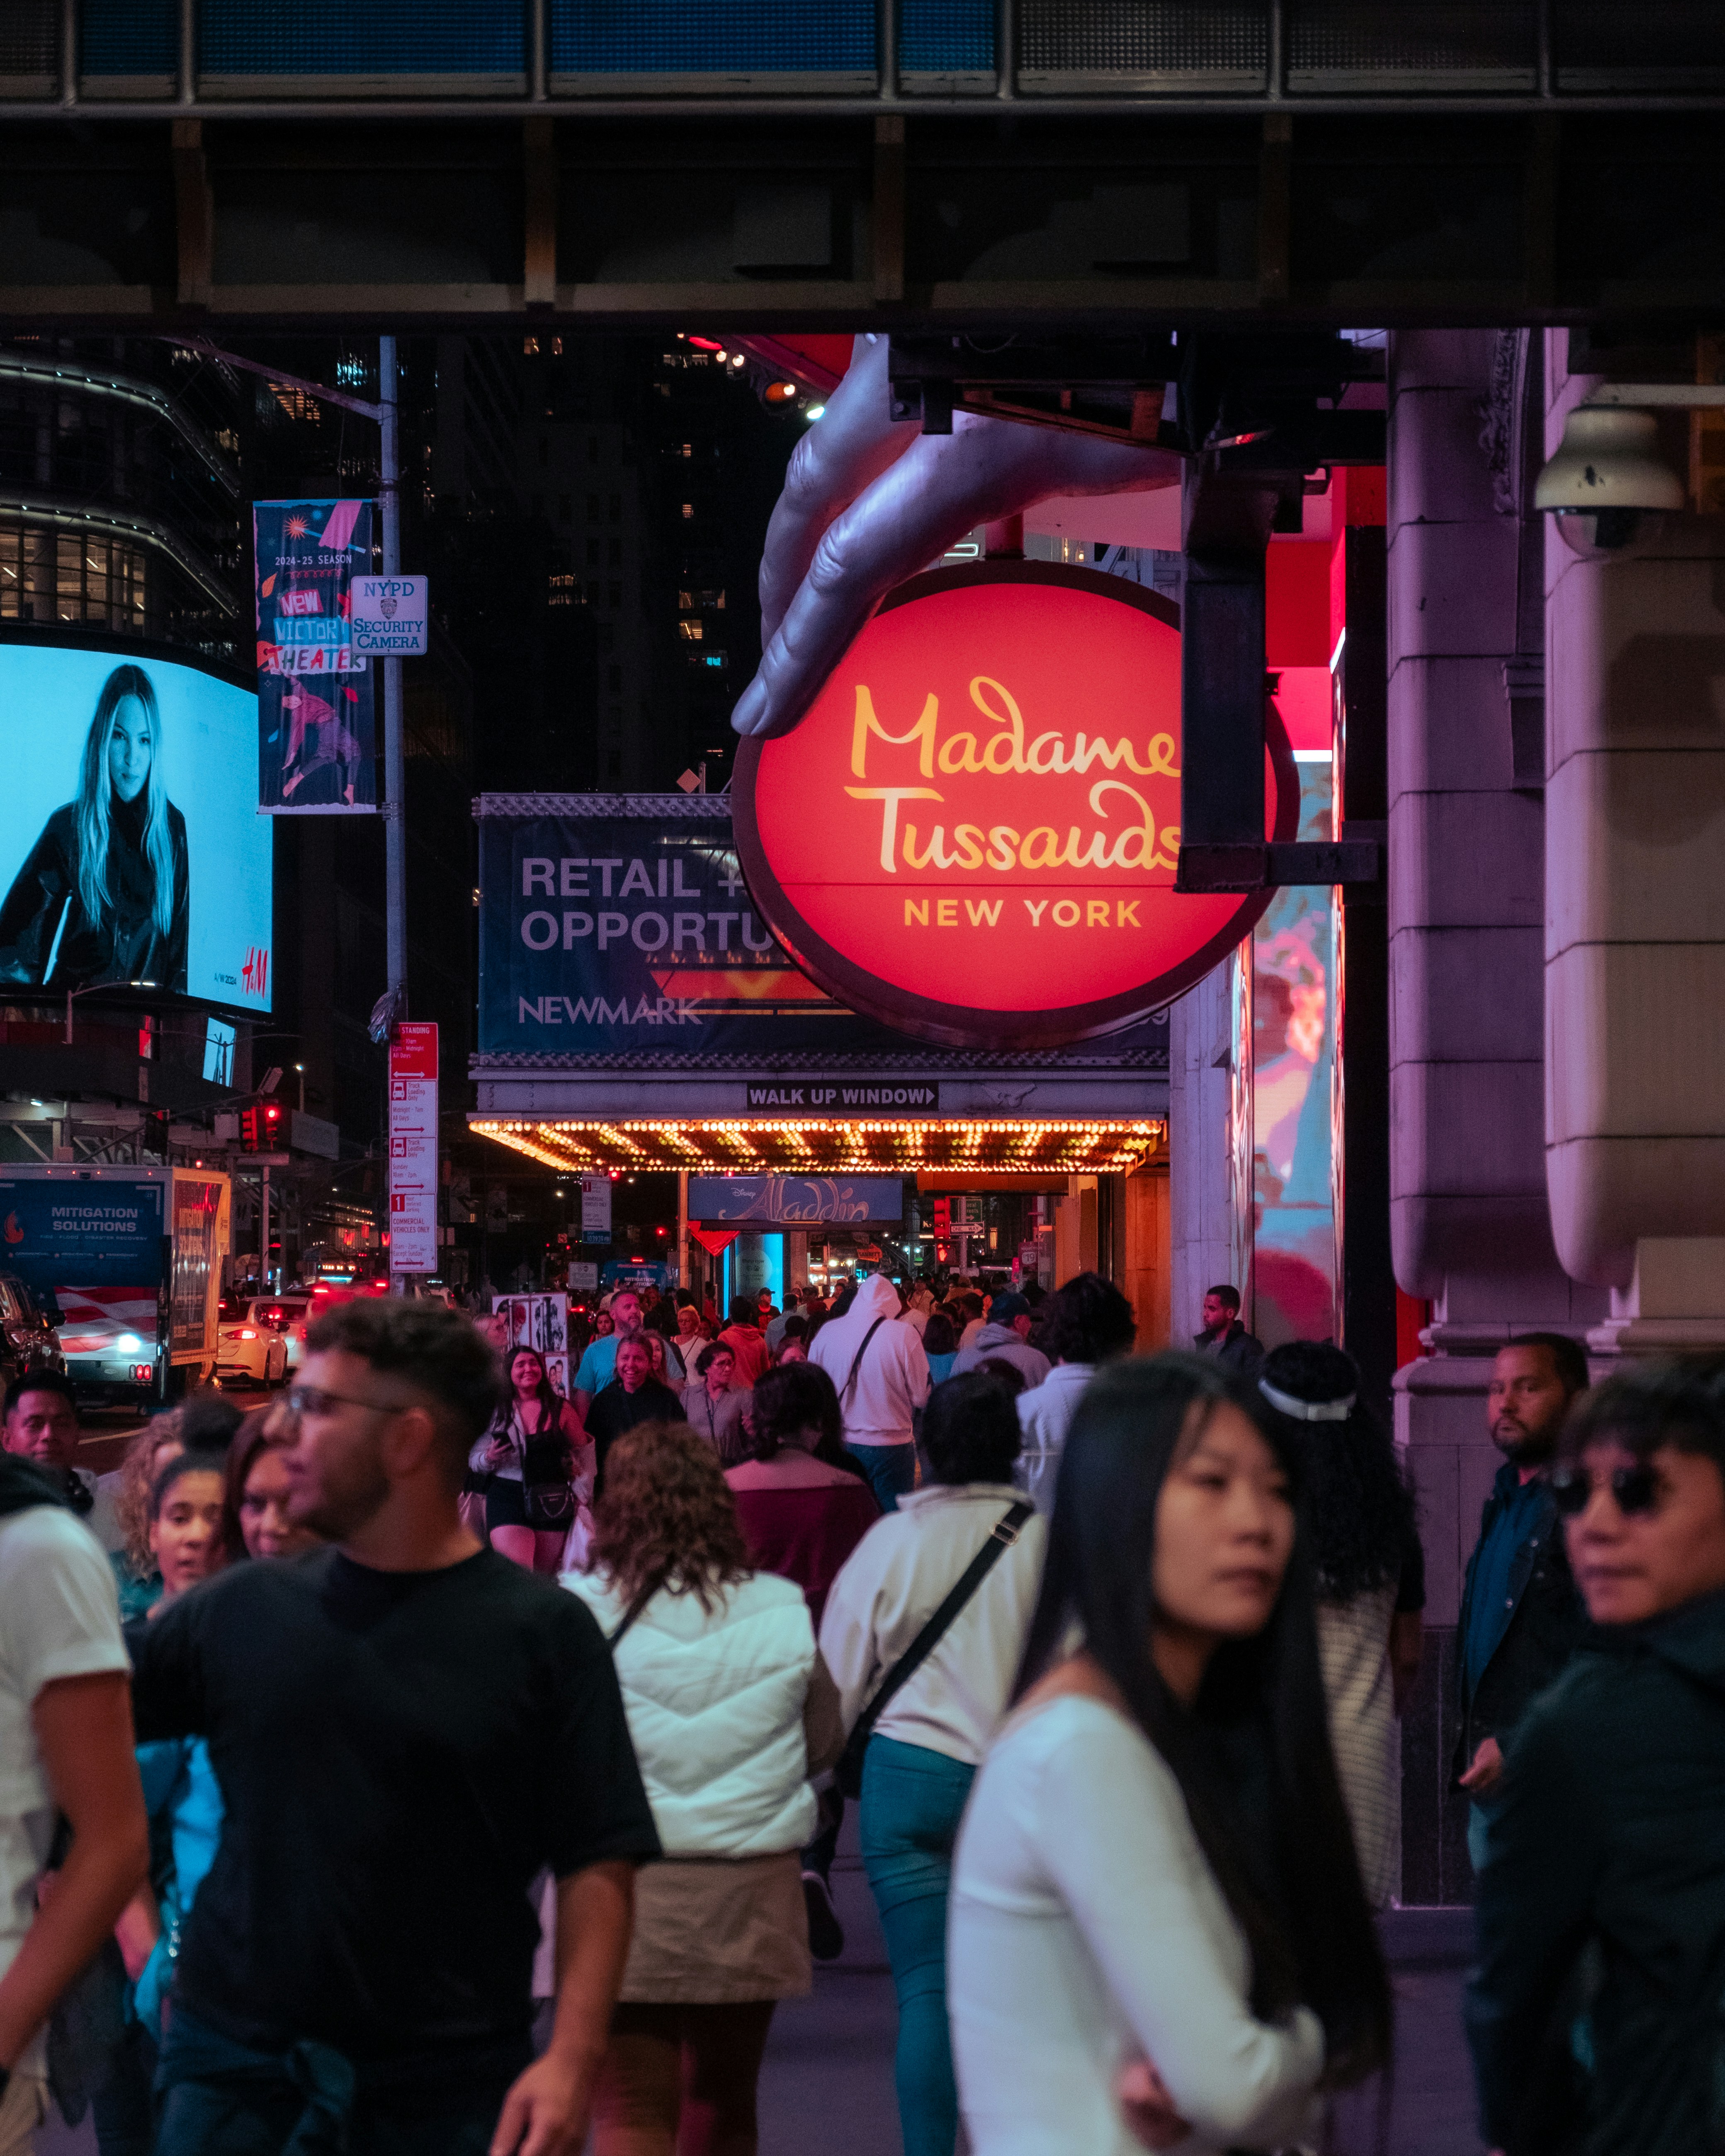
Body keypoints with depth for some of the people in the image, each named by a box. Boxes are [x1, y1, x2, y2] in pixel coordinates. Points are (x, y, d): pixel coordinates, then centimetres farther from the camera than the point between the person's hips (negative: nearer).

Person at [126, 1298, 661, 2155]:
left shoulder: (542, 1633, -3)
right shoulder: (238, 1611, 5)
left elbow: (598, 1864, -6)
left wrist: (573, 2056, -14)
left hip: (449, 2086, -2)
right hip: (232, 2062, 2)